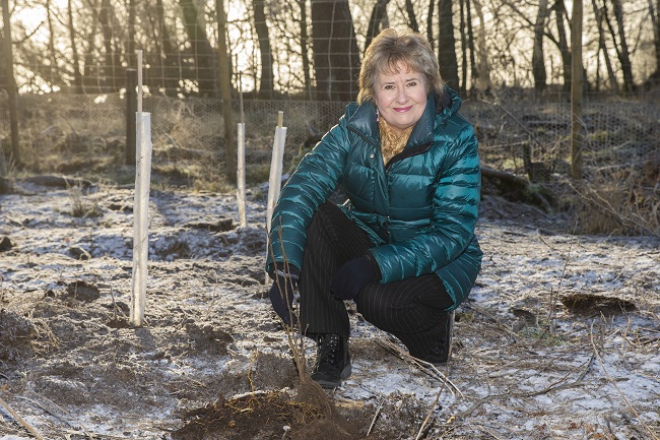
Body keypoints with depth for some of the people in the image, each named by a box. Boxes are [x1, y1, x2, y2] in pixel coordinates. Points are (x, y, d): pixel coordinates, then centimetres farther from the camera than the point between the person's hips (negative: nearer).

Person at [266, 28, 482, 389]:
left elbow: (453, 231, -23)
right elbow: (302, 185, -25)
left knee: (376, 297, -34)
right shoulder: (352, 129, -12)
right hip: (369, 240, 4)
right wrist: (284, 267, -41)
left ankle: (433, 333, 1)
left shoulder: (456, 139, -19)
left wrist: (377, 264, -35)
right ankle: (330, 345, -15)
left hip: (439, 261, -3)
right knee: (311, 218, -24)